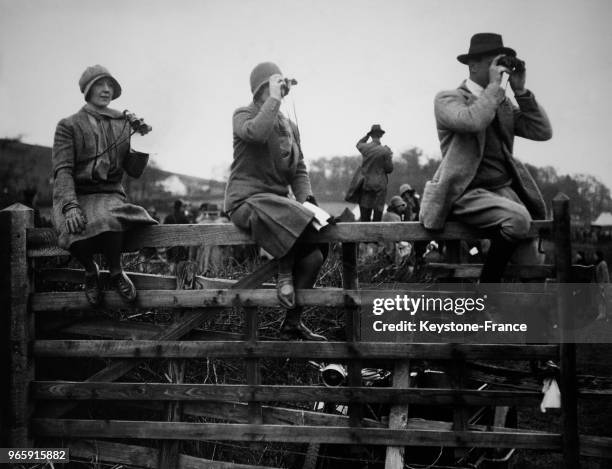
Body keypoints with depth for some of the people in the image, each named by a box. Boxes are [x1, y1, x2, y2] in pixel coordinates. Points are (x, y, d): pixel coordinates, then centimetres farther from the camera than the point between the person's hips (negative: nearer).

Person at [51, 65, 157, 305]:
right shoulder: (69, 126, 3)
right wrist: (70, 207, -24)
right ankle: (90, 271, -1)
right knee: (78, 232, -36)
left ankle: (116, 274, -8)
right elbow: (62, 170, -7)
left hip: (109, 195, 1)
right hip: (74, 195, -1)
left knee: (108, 221, -37)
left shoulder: (123, 123, 12)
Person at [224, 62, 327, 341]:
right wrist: (274, 99, -20)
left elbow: (299, 170, 17)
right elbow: (257, 132, -28)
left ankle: (292, 323, 0)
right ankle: (284, 276, -13)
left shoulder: (290, 126, 19)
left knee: (314, 253, -11)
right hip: (245, 200, -7)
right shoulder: (244, 115, -1)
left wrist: (305, 200, -1)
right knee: (289, 218, -38)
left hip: (278, 202, 7)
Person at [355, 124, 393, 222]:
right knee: (378, 213, 0)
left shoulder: (365, 148, -1)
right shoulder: (385, 151, -11)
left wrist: (367, 135, 17)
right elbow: (389, 169, -7)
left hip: (366, 183, 3)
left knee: (365, 215, 5)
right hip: (380, 185, -3)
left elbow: (358, 144, 24)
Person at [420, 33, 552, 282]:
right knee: (518, 218, -32)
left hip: (504, 190, 7)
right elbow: (473, 121, -25)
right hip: (467, 194, -7)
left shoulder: (504, 104, 19)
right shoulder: (448, 99, -1)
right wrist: (494, 86, -12)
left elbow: (543, 131, 7)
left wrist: (521, 91, 3)